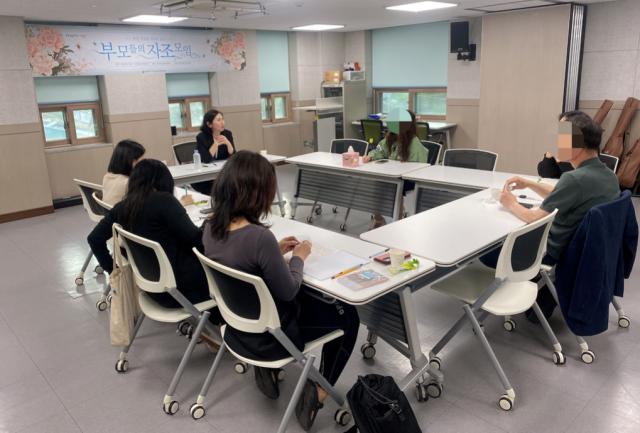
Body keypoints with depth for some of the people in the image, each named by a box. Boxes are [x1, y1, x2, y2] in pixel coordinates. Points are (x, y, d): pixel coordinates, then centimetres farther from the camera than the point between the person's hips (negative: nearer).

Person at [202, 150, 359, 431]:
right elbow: (288, 292, -20)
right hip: (267, 336, -7)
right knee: (347, 316, 13)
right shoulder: (259, 236, -34)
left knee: (311, 297, 31)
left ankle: (268, 368, 27)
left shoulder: (211, 226, -9)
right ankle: (317, 393, 15)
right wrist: (298, 257, -4)